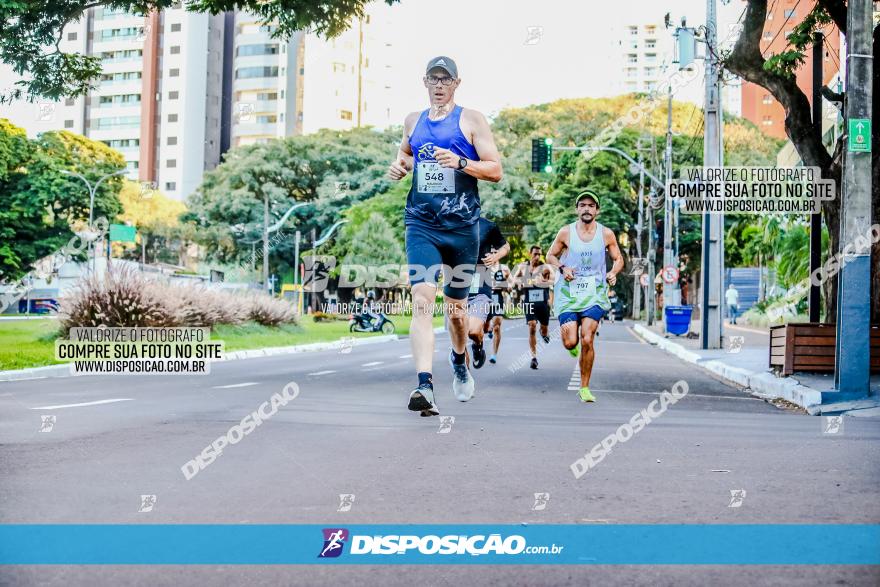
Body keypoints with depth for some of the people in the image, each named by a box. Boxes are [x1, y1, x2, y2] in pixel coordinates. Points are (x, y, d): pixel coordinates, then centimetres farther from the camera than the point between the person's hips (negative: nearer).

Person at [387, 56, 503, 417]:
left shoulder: (471, 120, 2)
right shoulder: (413, 121, 13)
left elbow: (495, 171, -3)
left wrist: (461, 163, -19)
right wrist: (400, 165, 11)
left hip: (461, 225, -1)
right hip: (421, 225, 1)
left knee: (455, 306, 12)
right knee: (422, 300, -18)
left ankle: (459, 361, 43)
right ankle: (424, 386, -27)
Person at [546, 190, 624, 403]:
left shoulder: (606, 234, 1)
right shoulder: (566, 232, -1)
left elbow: (619, 259, 12)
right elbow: (550, 256, 10)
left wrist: (613, 272, -10)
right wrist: (562, 268, -10)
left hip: (594, 293, 0)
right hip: (568, 292, 0)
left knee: (587, 340, -12)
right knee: (570, 342, -9)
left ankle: (584, 388, 3)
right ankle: (571, 338, 32)